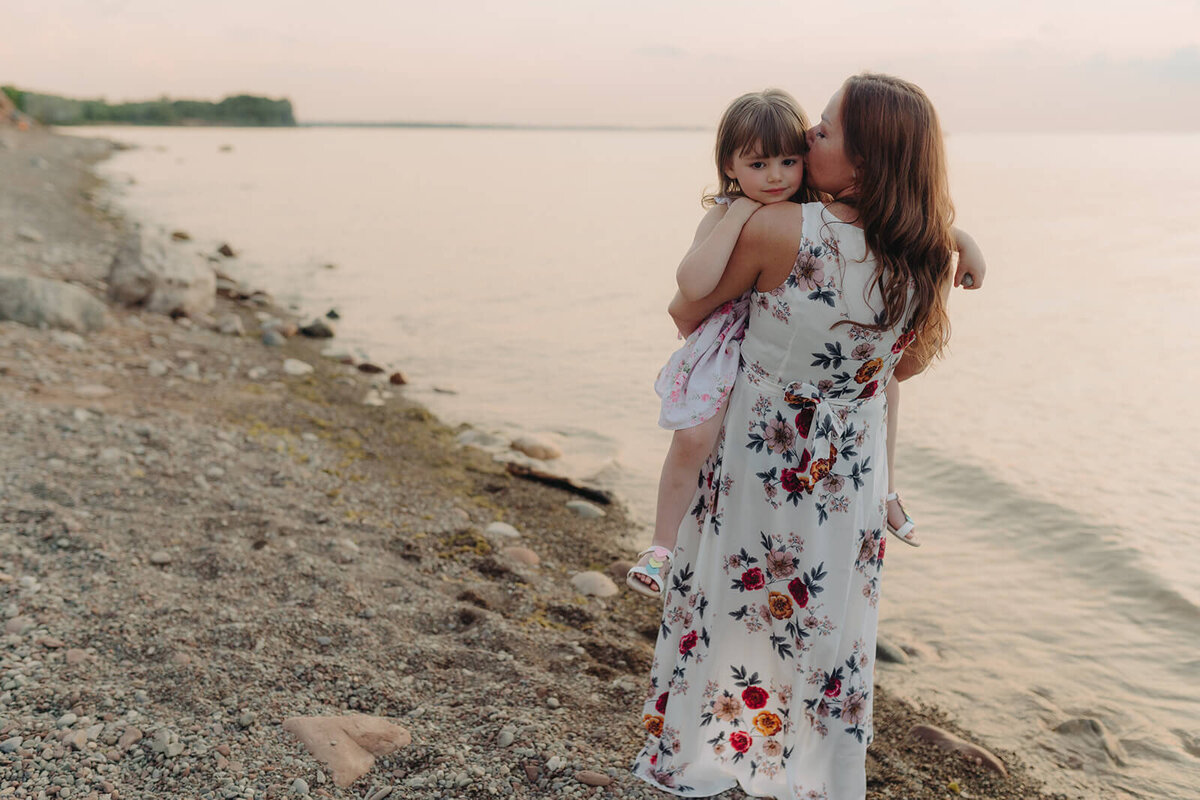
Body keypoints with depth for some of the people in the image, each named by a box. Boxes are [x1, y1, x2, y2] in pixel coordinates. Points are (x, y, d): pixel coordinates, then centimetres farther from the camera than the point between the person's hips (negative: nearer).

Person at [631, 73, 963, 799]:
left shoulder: (775, 230, -24)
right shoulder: (924, 260, -12)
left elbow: (689, 312, -8)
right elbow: (910, 363, 5)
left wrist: (686, 309, 16)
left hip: (758, 462, -3)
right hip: (853, 477, 3)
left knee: (727, 617, 17)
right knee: (830, 629, 18)